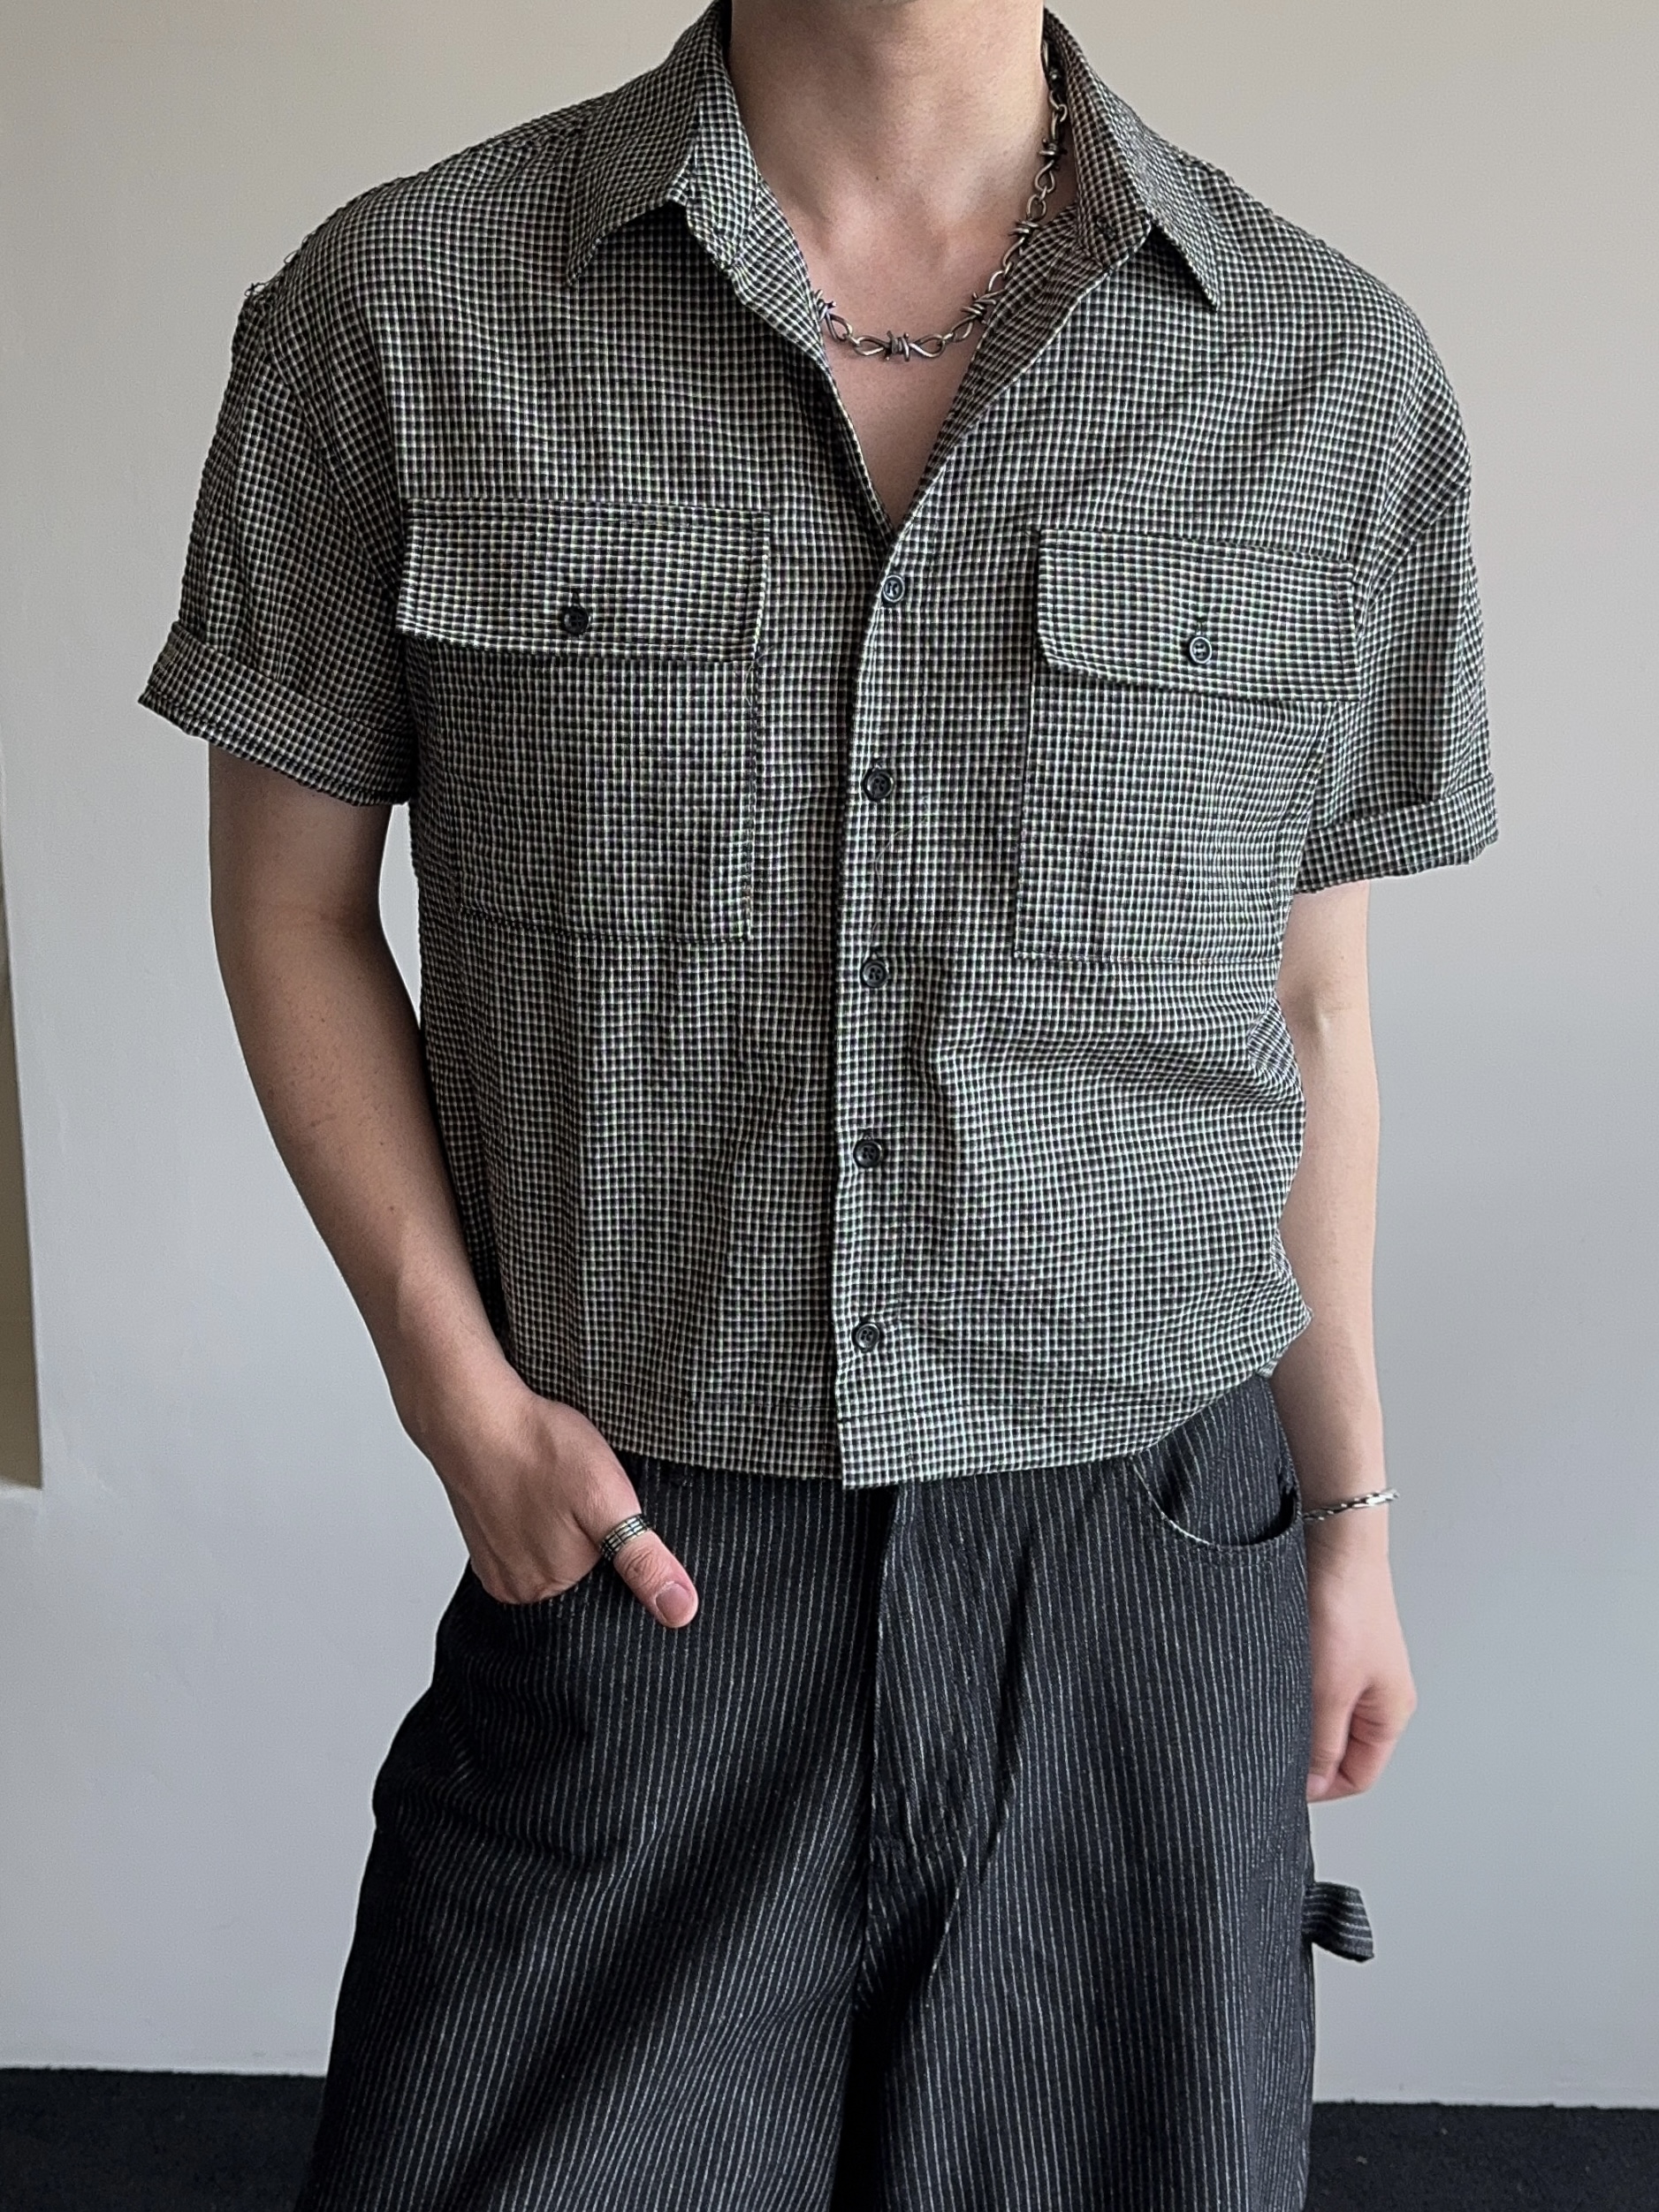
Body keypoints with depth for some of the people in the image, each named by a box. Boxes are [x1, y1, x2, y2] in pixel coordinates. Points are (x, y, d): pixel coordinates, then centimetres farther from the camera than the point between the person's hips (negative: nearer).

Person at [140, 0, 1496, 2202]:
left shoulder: (1333, 373, -1)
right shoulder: (398, 310, -5)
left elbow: (1305, 1004, 7)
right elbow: (291, 893, 4)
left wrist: (1350, 1519, 10)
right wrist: (455, 1389, -7)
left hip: (1151, 1589, 2)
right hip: (639, 1568, -1)